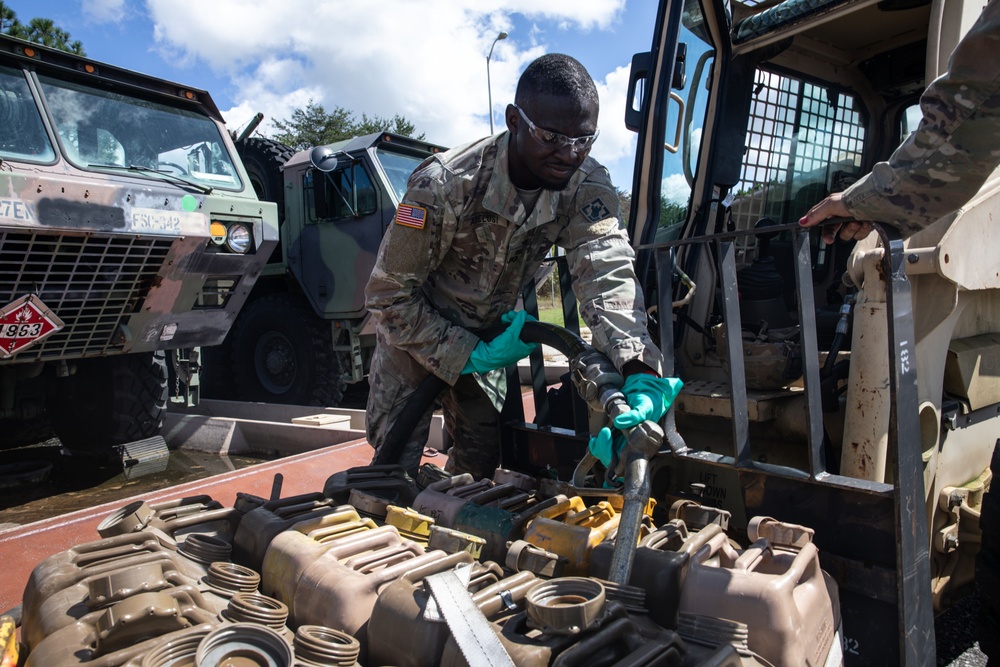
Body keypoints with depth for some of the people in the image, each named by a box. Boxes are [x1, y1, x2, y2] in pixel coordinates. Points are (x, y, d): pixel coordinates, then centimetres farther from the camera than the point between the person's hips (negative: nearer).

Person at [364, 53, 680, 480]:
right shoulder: (445, 185, -31)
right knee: (396, 465, 1)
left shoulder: (588, 187, -20)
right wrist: (469, 356, -29)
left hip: (488, 331, 4)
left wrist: (639, 369, -52)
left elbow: (606, 270, -35)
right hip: (417, 330, -3)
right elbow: (389, 293, -25)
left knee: (482, 460, 14)